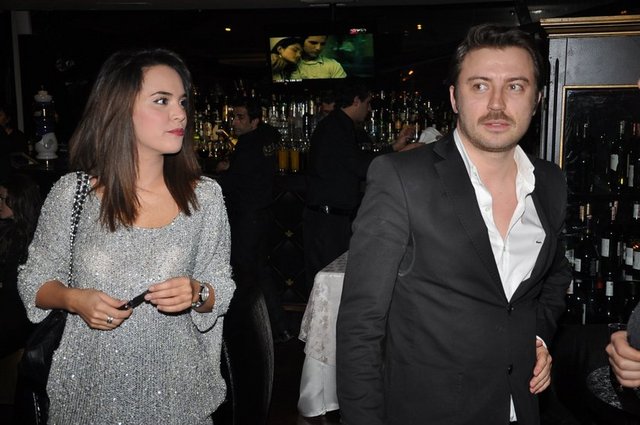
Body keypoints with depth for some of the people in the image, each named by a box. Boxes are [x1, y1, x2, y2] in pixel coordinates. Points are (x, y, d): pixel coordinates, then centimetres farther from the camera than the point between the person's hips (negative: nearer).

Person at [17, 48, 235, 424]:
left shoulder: (205, 196, -6)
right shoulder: (72, 192, -9)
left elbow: (221, 290, 1)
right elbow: (35, 281, 2)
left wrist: (197, 294, -20)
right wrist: (74, 299, -17)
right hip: (90, 385, 0)